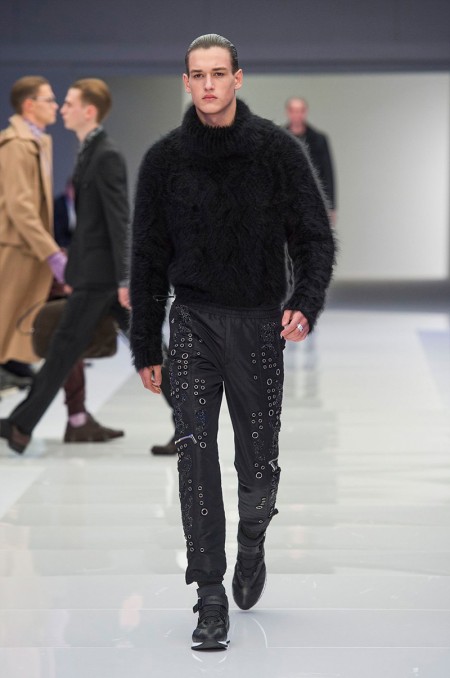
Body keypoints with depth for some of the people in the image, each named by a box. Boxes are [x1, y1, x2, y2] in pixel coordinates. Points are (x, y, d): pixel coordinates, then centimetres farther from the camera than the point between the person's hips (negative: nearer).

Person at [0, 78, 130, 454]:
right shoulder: (90, 152, 14)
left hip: (99, 272, -10)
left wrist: (123, 280, -21)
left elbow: (119, 221, -19)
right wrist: (74, 271, 19)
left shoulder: (106, 156, -15)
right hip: (97, 269, 10)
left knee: (64, 348, -3)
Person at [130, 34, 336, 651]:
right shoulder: (165, 159, 2)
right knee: (195, 456, -9)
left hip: (259, 322, -1)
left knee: (259, 460, 6)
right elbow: (148, 258, 8)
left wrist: (306, 302, -19)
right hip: (193, 322, 1)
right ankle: (210, 597, -4)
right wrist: (146, 349, 7)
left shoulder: (277, 150, -2)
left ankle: (252, 546, 37)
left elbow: (314, 236, -1)